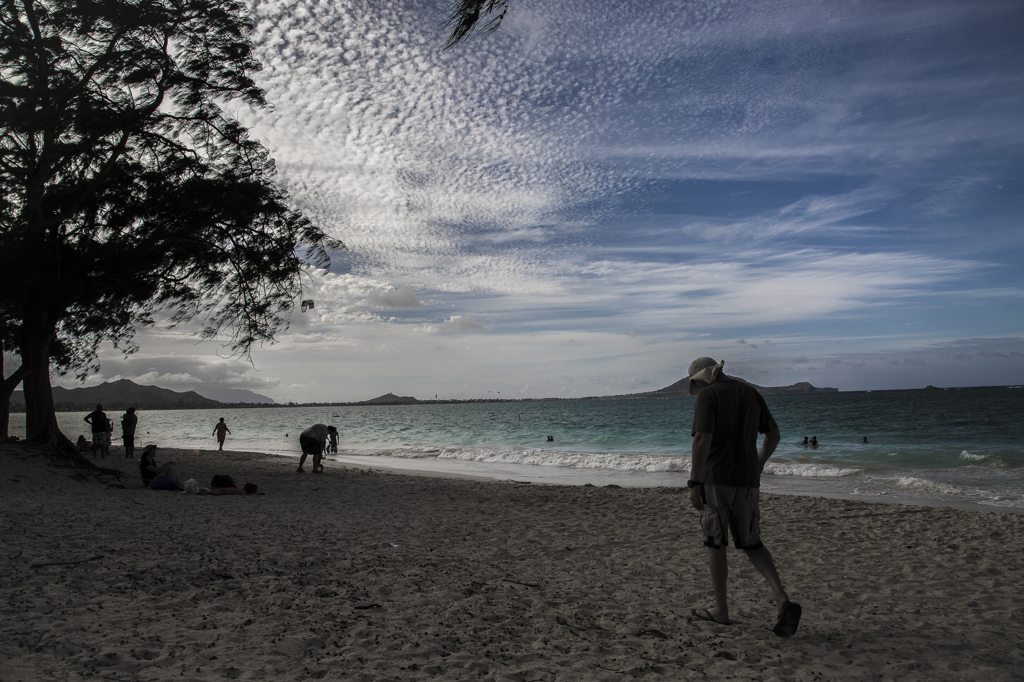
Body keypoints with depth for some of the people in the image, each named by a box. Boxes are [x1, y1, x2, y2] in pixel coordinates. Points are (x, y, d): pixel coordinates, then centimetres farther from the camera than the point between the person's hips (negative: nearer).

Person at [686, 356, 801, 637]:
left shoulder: (707, 396, -9)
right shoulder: (750, 392, 12)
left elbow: (702, 439, -21)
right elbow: (774, 434, 17)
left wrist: (694, 483, -19)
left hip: (715, 479, -6)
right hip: (746, 480, 6)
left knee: (715, 544, 8)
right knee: (751, 543, 14)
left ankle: (721, 610, 16)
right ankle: (783, 601, -3)